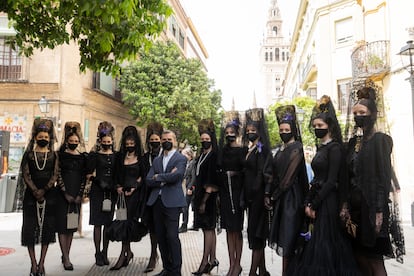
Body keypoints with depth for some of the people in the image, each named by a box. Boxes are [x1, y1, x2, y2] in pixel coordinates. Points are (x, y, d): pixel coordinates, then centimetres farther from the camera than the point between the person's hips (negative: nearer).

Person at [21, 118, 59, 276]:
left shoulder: (53, 155, 5)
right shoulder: (28, 154, 4)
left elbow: (55, 175, -1)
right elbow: (25, 175, -2)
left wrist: (44, 190, -12)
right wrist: (35, 191, -13)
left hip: (49, 195, 0)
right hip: (31, 195, 0)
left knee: (47, 227, 3)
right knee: (30, 227, 0)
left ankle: (41, 263, 13)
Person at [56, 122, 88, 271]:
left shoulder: (83, 156, 7)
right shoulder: (61, 155, 0)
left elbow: (84, 177, 6)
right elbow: (58, 175, -4)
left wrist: (79, 195, -3)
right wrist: (65, 193, -10)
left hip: (77, 195, 3)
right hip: (62, 194, -3)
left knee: (72, 225, 6)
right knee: (62, 224, -3)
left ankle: (65, 255, 16)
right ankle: (66, 258, 0)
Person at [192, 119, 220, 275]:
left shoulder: (214, 156, -10)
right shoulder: (202, 156, 14)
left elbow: (212, 180, -15)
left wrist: (204, 200, -18)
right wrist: (197, 197, 13)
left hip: (209, 196, -8)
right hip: (200, 195, 8)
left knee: (208, 228, -3)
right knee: (209, 228, 12)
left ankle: (205, 262, 2)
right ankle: (212, 260, 20)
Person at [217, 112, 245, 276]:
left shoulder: (242, 150, -3)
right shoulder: (222, 150, 10)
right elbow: (218, 170, 11)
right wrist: (217, 194, 8)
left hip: (237, 191, -4)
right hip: (224, 191, 5)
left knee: (237, 229, 1)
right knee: (229, 229, 8)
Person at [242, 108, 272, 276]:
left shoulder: (263, 149, -10)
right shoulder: (250, 150, 13)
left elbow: (265, 174, -17)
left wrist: (265, 196, -21)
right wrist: (245, 197, 13)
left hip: (258, 196, -8)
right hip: (250, 195, 8)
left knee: (256, 232, -4)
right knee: (256, 233, 13)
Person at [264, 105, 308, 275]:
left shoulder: (296, 148, -11)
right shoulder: (282, 149, 14)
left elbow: (289, 176, -16)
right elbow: (275, 173, 11)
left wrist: (273, 196, -11)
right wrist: (268, 193, 1)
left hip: (291, 197, -8)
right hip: (280, 196, 8)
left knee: (287, 235, -3)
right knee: (283, 234, 11)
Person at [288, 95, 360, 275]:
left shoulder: (334, 148, -11)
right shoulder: (321, 148, 12)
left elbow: (332, 181, -16)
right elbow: (316, 178, 11)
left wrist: (314, 204, -13)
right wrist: (307, 202, 2)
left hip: (328, 202, -8)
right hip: (316, 201, 8)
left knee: (324, 244, 0)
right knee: (315, 244, 12)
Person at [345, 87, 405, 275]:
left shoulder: (380, 140, -7)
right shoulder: (353, 142, 13)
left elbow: (384, 177, -13)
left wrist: (379, 211, -18)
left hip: (371, 205, -7)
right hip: (355, 205, 7)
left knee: (374, 260, 0)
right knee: (359, 257, 11)